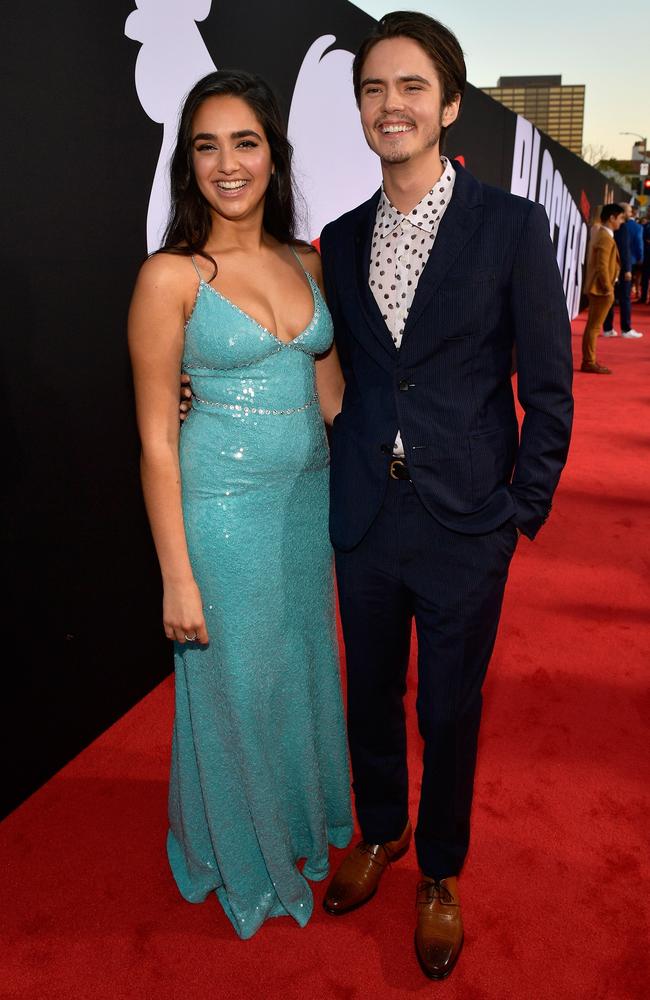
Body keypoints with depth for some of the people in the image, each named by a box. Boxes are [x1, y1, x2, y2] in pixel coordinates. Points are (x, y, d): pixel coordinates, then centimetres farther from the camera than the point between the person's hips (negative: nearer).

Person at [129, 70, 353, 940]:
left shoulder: (307, 263, 4)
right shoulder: (170, 276, -12)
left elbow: (330, 396, 11)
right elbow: (156, 438, -12)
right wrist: (177, 576, -12)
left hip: (309, 501, 6)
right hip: (224, 510, -5)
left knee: (305, 670, 21)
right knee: (236, 687, 13)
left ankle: (304, 821, 50)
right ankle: (243, 858, 41)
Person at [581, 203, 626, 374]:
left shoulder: (603, 234, 16)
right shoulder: (606, 237, -16)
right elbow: (602, 267, -22)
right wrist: (608, 289, -18)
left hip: (597, 288, 10)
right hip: (601, 289, -10)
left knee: (592, 326, 12)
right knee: (594, 327, -6)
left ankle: (589, 361, 18)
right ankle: (589, 363, -2)